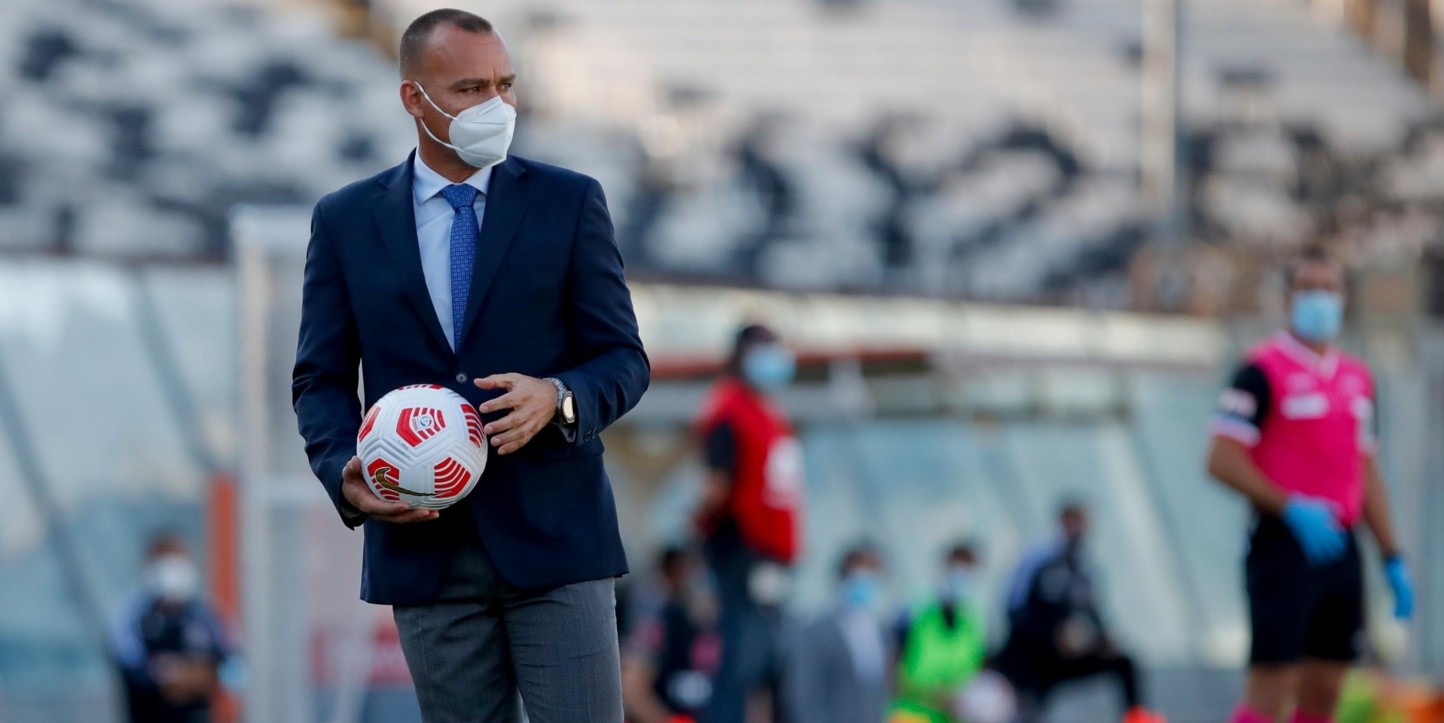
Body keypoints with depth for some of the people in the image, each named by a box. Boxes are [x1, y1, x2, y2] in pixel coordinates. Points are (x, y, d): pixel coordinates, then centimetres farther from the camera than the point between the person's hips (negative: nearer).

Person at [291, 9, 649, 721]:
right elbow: (321, 378, 9)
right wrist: (343, 472, -11)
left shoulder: (569, 202, 6)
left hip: (552, 536, -1)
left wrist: (559, 398, -18)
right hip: (422, 548, 1)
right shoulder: (345, 221, 8)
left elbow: (623, 359, 4)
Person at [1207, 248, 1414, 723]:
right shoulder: (1263, 371, -6)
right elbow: (1223, 461, -12)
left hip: (1342, 549, 7)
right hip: (1284, 545, -7)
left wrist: (1393, 560, 16)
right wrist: (1293, 509, -21)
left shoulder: (1357, 378, 16)